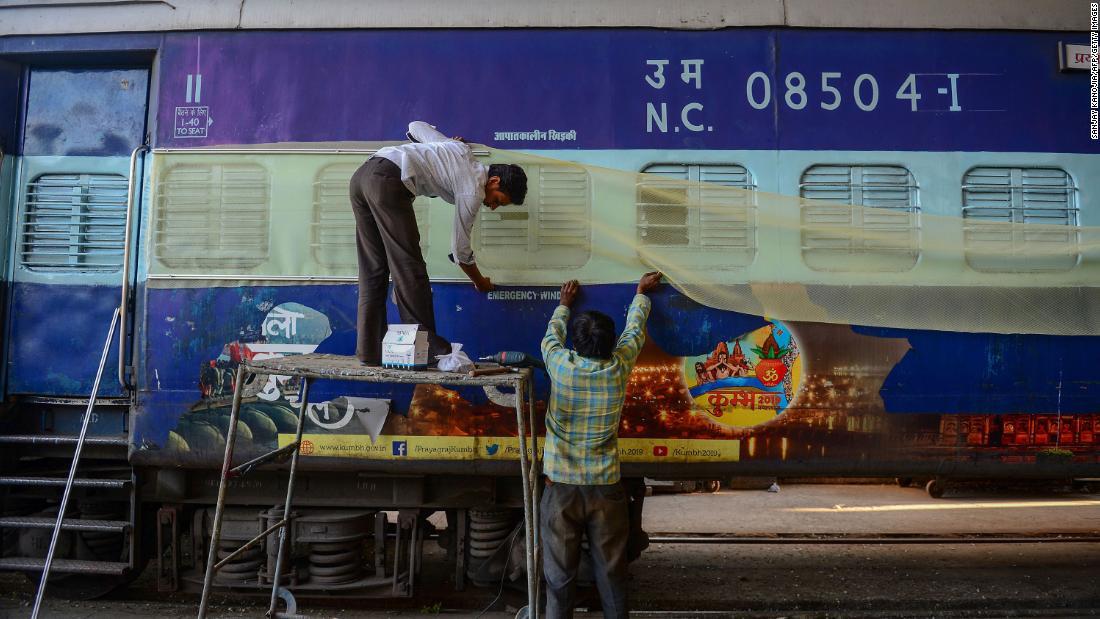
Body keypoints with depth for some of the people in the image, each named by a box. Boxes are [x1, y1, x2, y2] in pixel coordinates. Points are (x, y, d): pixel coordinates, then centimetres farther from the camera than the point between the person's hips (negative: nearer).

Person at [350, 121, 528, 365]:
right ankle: (426, 347, 1)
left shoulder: (461, 149, 23)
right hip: (388, 182, -9)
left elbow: (416, 126, 35)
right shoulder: (473, 191, 2)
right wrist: (479, 281, 26)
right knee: (409, 269, -3)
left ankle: (370, 351, 10)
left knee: (373, 271, 9)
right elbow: (460, 249, 10)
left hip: (362, 174, 9)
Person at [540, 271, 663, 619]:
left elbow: (552, 333, 14)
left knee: (559, 571, 6)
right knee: (611, 570, 10)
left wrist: (565, 304, 33)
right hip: (605, 485, 1)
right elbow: (634, 329, 13)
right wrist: (641, 293, 31)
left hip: (561, 485, 0)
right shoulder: (619, 368, -6)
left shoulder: (560, 366, -9)